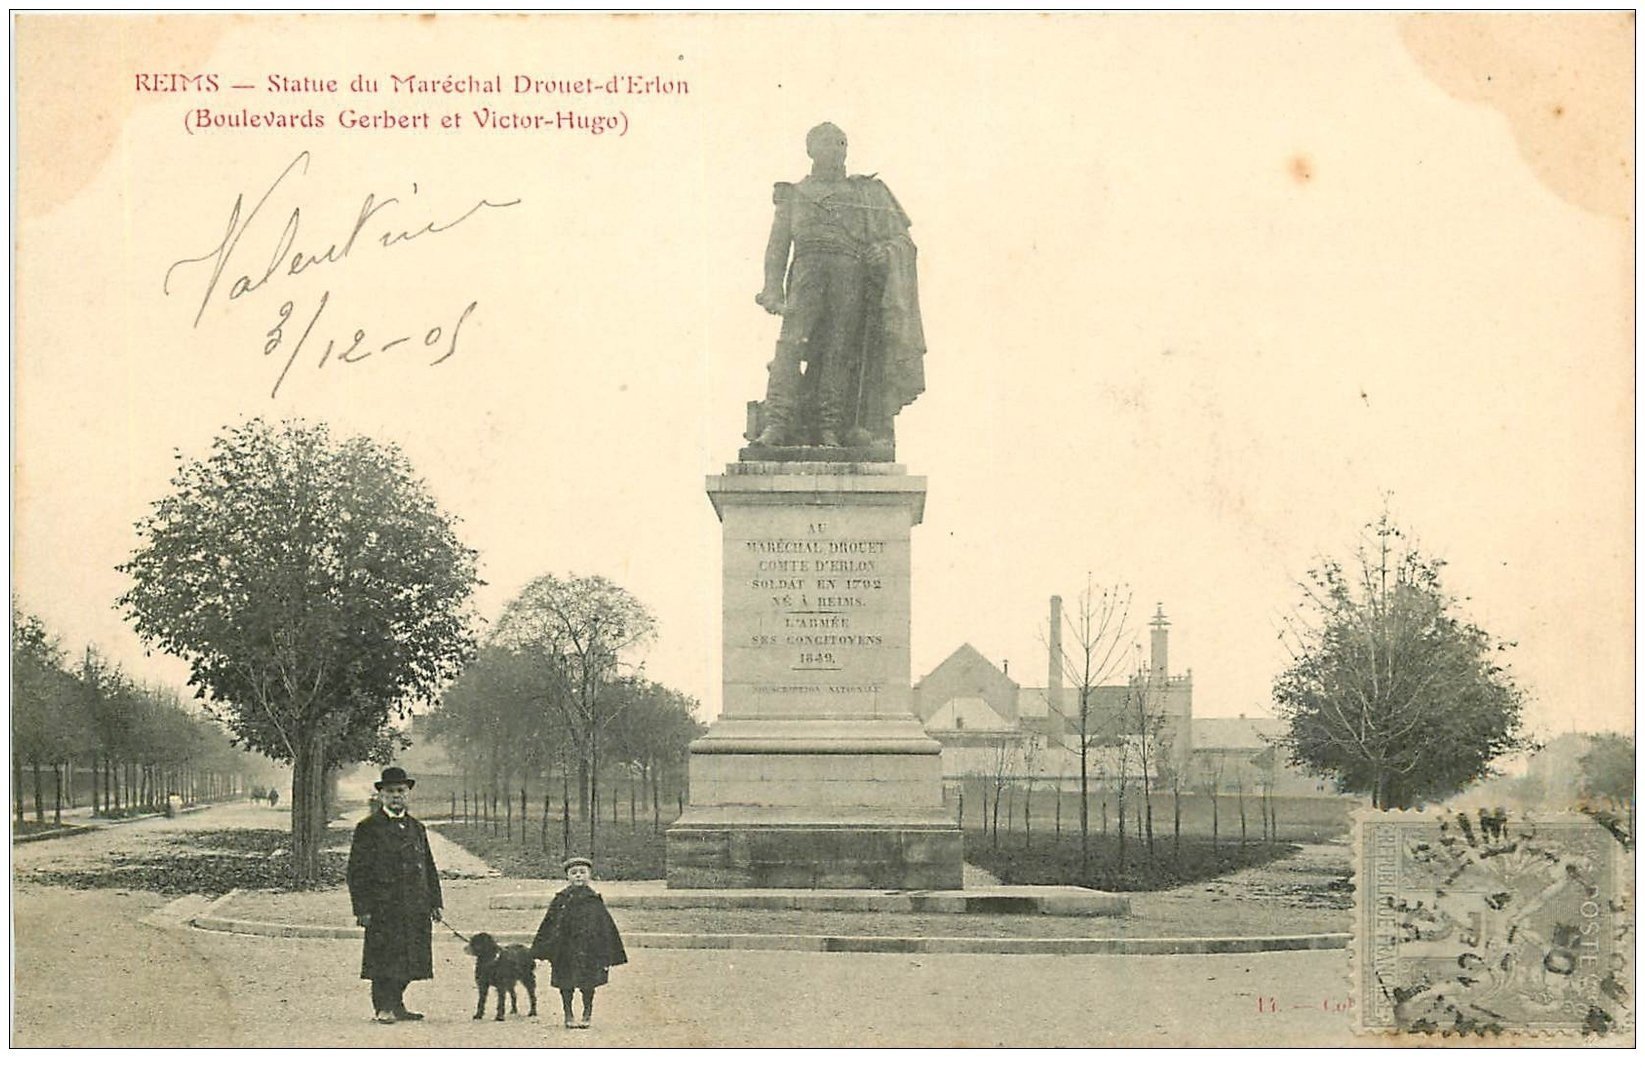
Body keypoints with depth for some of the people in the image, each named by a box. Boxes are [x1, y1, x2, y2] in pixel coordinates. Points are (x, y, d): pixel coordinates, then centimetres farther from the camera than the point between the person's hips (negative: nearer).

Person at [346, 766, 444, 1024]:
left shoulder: (416, 828, 18)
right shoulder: (368, 828, 0)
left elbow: (429, 868, 21)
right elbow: (357, 871, -4)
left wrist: (434, 902, 13)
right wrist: (362, 908, -11)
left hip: (416, 909, 5)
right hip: (382, 908, -5)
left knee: (407, 960, 8)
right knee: (384, 960, -5)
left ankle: (397, 1005, 19)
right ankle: (384, 1008, 3)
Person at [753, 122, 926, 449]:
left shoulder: (865, 192, 23)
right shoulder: (794, 194, 23)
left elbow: (900, 238, 18)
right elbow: (777, 246, 15)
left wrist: (886, 249, -6)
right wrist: (773, 290, 1)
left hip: (851, 273, 1)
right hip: (808, 268, -1)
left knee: (840, 349, -7)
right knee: (791, 341, -18)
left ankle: (830, 427, -6)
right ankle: (776, 423, -25)